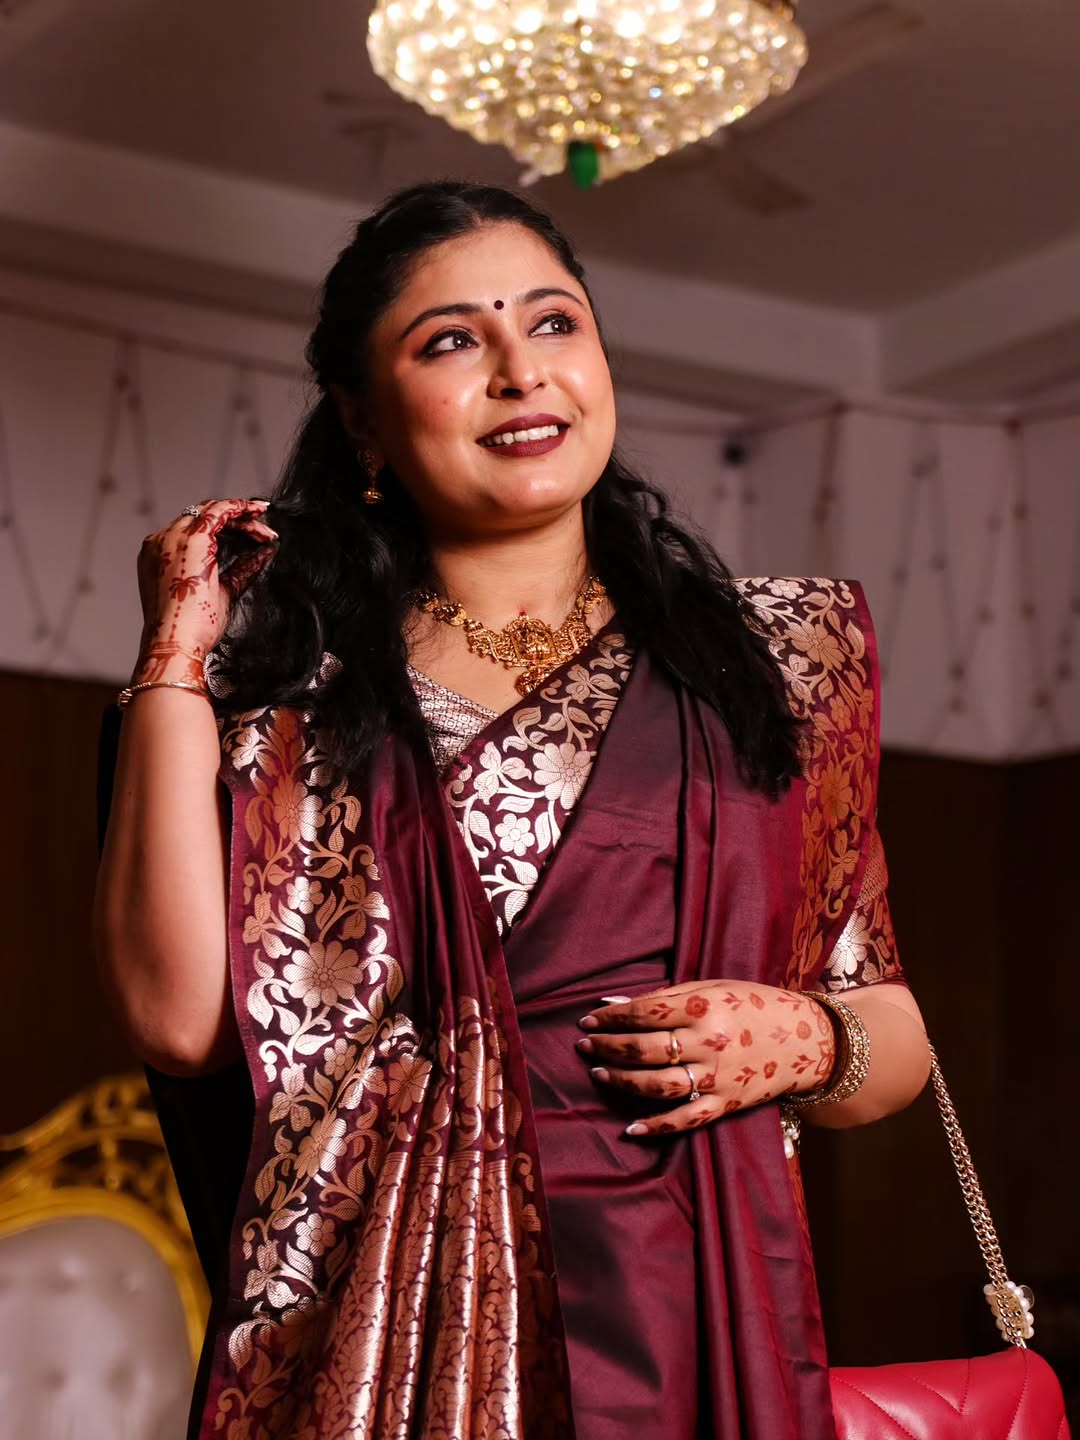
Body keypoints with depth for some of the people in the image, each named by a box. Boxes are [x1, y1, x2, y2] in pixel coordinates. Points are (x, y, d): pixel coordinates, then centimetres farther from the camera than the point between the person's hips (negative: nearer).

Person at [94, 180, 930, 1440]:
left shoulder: (775, 659, 9)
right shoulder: (291, 687, 4)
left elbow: (894, 1039, 14)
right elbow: (180, 1017, -10)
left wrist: (809, 1041, -8)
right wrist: (176, 654, -5)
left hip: (691, 1315, 2)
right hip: (379, 1322, -1)